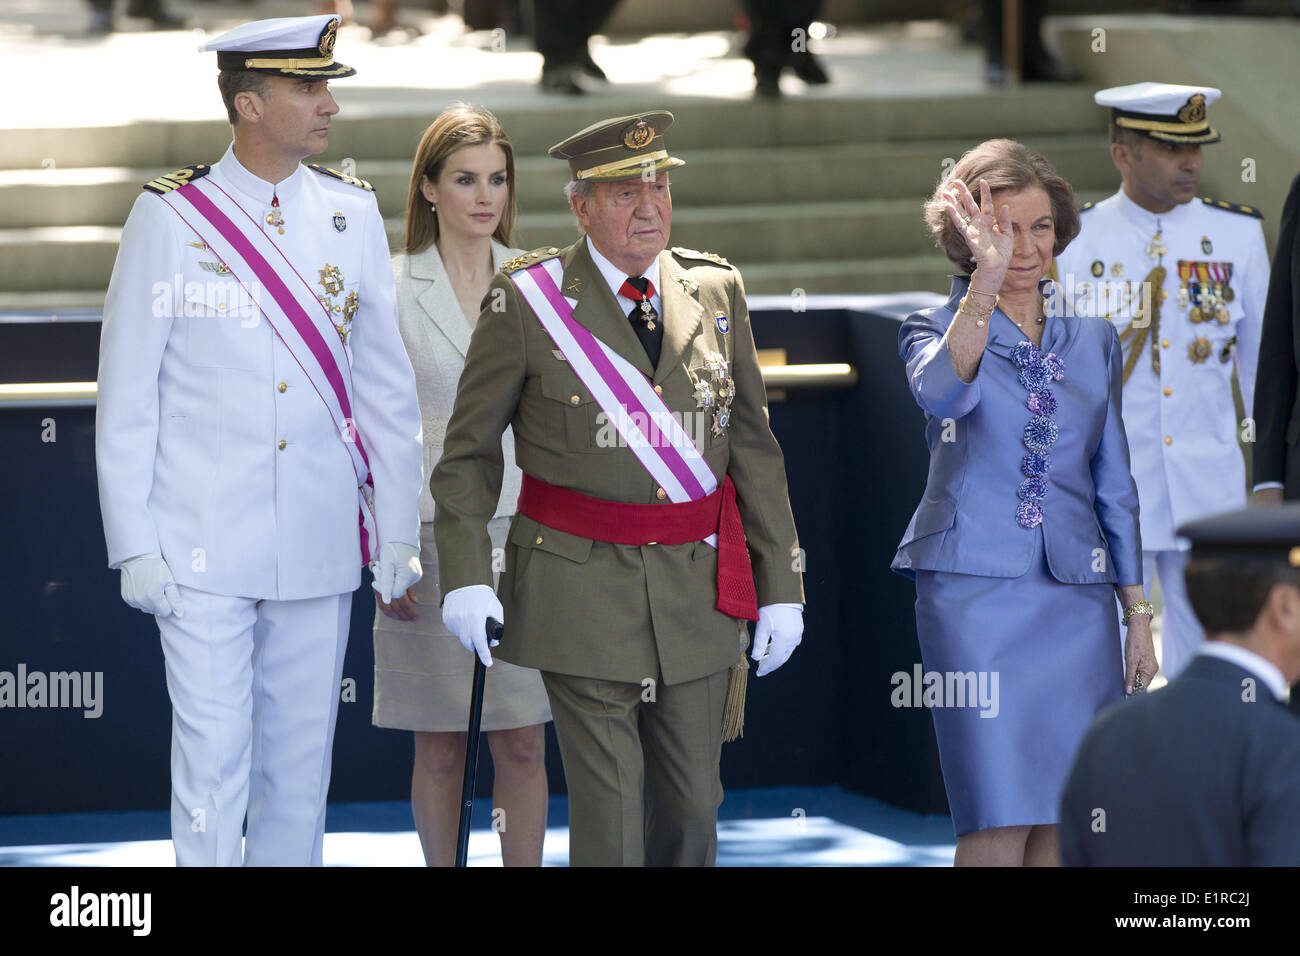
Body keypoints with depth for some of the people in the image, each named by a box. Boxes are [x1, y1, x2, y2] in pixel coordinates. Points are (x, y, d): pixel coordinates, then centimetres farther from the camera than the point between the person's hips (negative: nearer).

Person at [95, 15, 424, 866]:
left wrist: (398, 533, 5)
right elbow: (127, 397, -1)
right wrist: (134, 545, -5)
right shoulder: (170, 217, -4)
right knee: (213, 763, -4)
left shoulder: (352, 214, 6)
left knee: (302, 766, 8)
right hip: (203, 551, -3)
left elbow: (387, 388, 10)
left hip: (320, 551, 3)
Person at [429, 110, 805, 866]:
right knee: (609, 812, -5)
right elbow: (470, 450, 0)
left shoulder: (717, 291, 6)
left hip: (696, 589, 4)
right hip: (582, 589, -4)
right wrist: (466, 577, -11)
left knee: (693, 807, 8)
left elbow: (753, 447, 9)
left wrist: (782, 585, 6)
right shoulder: (528, 300, -4)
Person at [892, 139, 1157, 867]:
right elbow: (944, 393, -24)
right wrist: (986, 281, -37)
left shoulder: (1093, 341, 13)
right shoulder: (936, 329, 2)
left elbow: (1115, 486, 17)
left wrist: (1138, 617, 14)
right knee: (999, 823, -10)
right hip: (975, 594, -4)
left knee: (1062, 820, 1)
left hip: (1076, 596, 4)